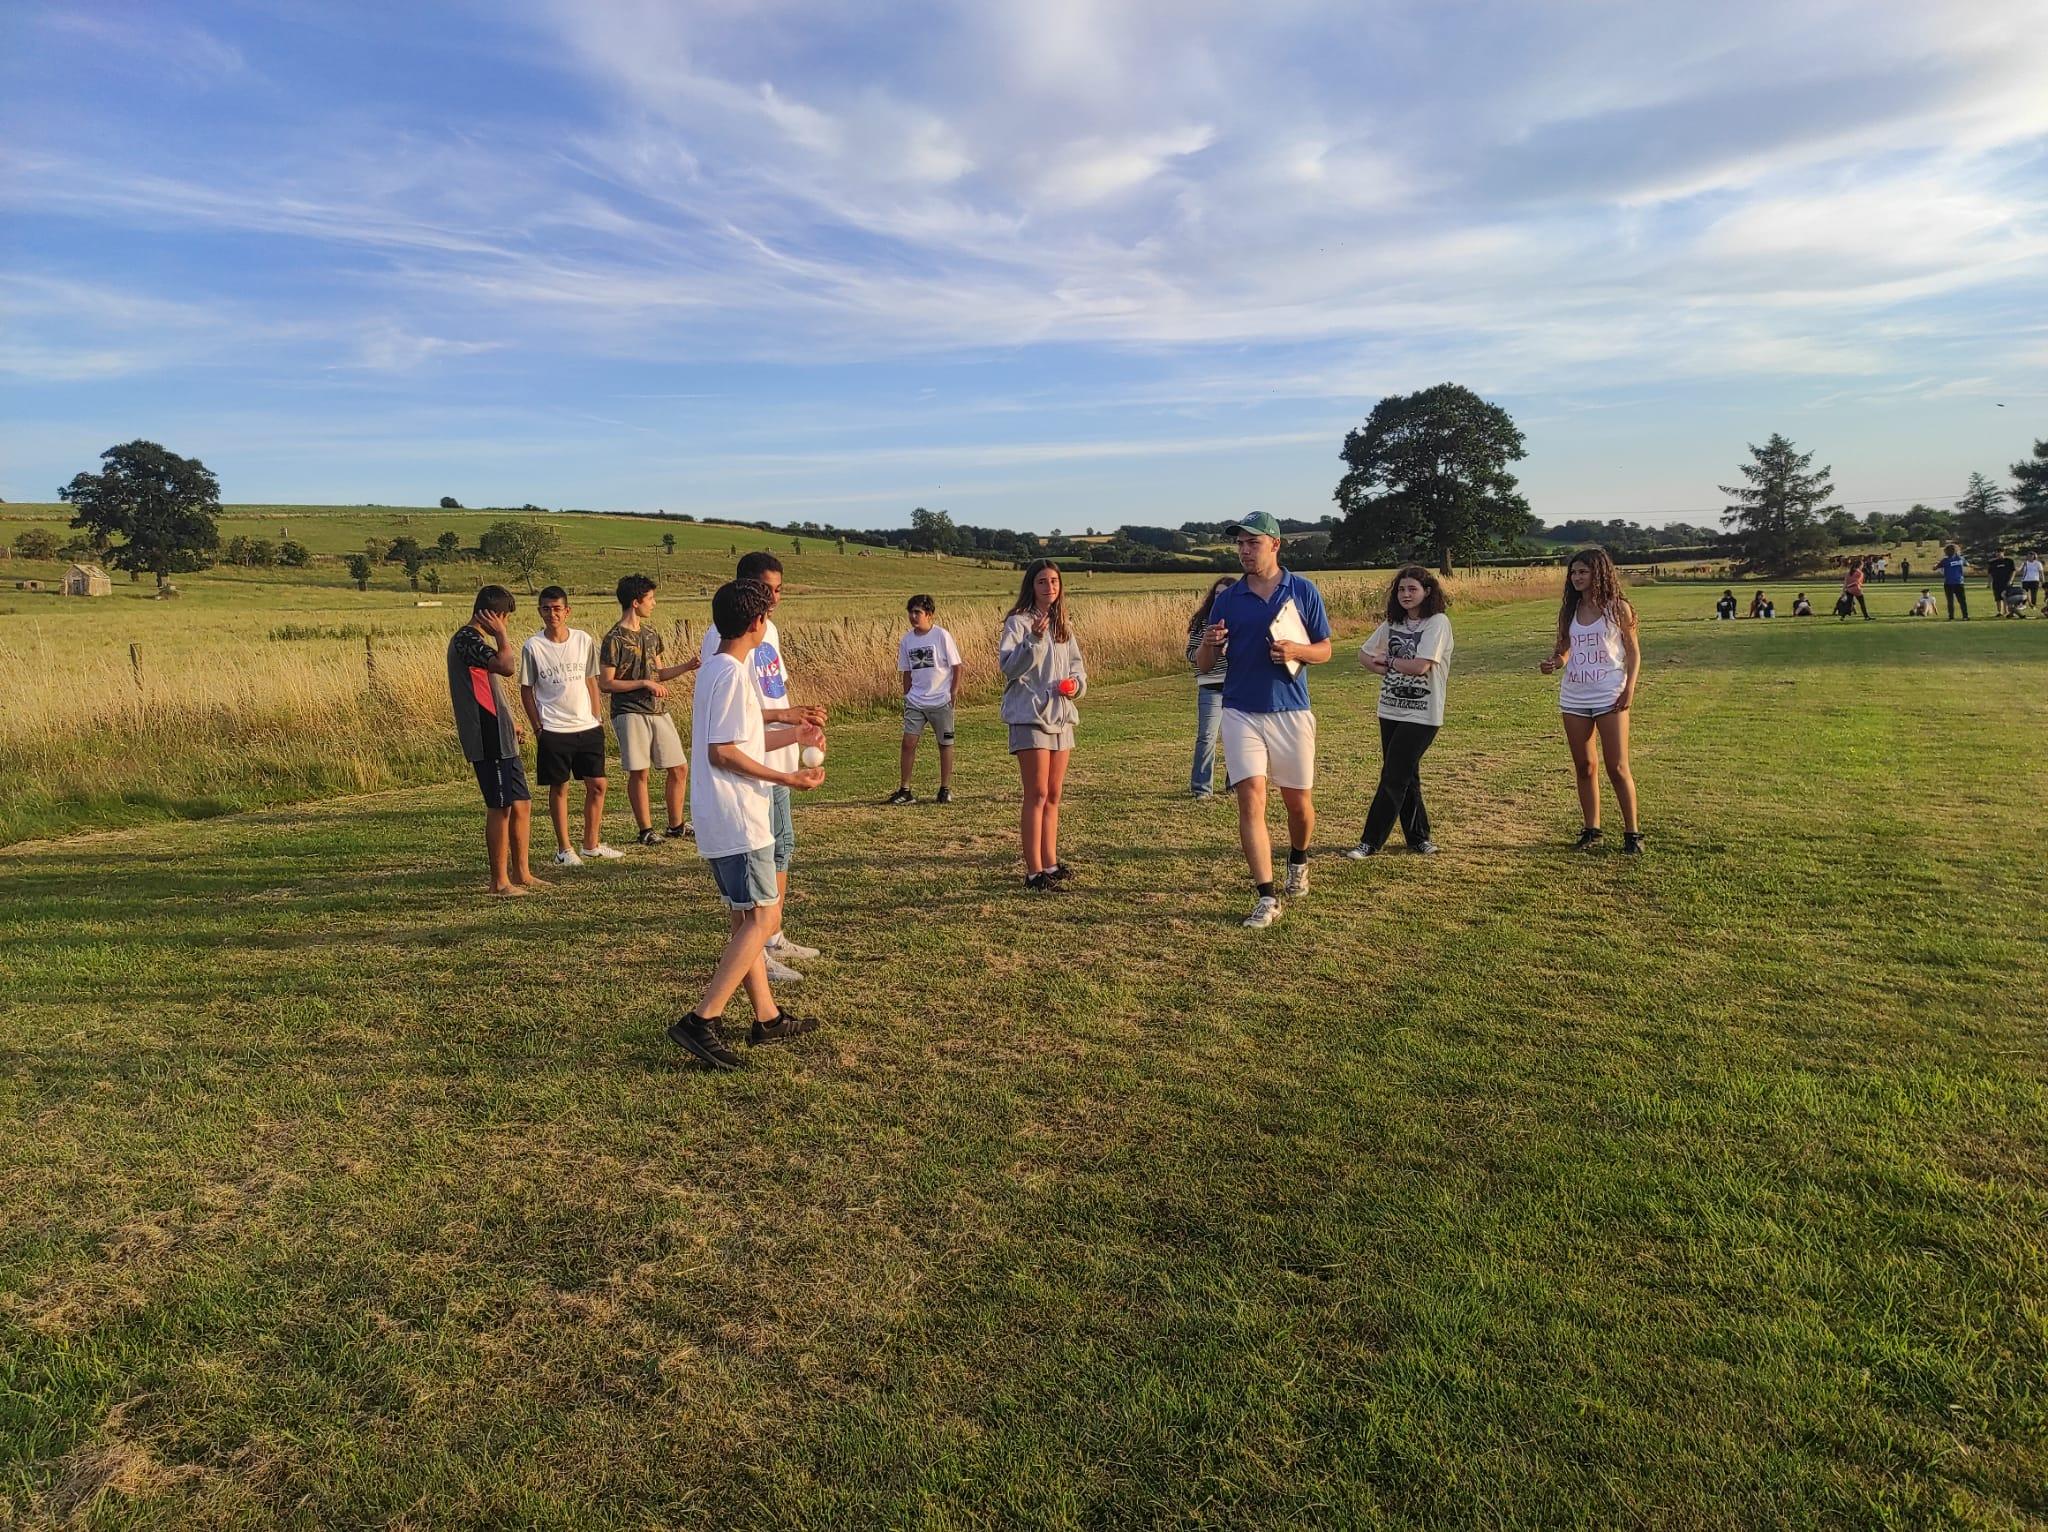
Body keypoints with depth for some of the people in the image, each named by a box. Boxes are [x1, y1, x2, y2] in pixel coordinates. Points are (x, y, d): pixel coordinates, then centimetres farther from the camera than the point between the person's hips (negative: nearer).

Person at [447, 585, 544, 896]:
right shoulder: (466, 639, -14)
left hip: (500, 738, 10)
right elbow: (507, 666, -29)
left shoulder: (479, 639, 19)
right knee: (500, 808, -4)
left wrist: (509, 721, 27)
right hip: (488, 741, -10)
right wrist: (502, 635, -14)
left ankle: (521, 874, 20)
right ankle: (499, 881, 4)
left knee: (522, 803, 13)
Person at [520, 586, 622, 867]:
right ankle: (564, 849, 15)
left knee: (597, 785, 5)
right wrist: (538, 728, -3)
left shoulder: (584, 640, 2)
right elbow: (526, 690, 1)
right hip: (554, 731, -3)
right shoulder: (532, 647, -5)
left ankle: (591, 844, 19)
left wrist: (597, 718, 8)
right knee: (559, 788, 4)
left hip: (588, 728, 3)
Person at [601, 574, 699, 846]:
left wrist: (688, 666, 5)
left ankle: (676, 824, 20)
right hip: (630, 713, -7)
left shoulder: (650, 634, 13)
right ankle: (646, 830, 11)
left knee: (679, 768, 7)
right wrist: (644, 683, -17)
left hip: (658, 711, 7)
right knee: (639, 773, -1)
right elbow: (605, 684, -12)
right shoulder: (615, 639, -10)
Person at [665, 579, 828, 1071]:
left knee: (747, 917, 15)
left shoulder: (716, 668, 14)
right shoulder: (734, 675, -17)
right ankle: (702, 1021, -9)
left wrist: (794, 735, 25)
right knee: (762, 917, -6)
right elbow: (722, 753, -21)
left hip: (721, 817, 10)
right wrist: (785, 778, -17)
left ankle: (766, 1017, 23)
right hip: (737, 817, -10)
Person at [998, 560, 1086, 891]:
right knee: (1037, 795, -8)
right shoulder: (1018, 622, -7)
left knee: (1053, 795, 12)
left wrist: (1076, 683, -1)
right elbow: (1008, 667, -18)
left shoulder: (1062, 625, 14)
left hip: (1061, 715, 8)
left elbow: (1076, 664, 20)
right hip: (1030, 716, -7)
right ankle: (1034, 872, -5)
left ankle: (1050, 864, 20)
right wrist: (1033, 641, -31)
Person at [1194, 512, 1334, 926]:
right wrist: (1208, 644, -16)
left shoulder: (1303, 591, 2)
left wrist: (1294, 650, -15)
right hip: (1241, 713, 0)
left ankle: (1298, 861, 41)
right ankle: (1267, 897, -8)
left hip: (1291, 712, 0)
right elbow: (1202, 664, 7)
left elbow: (1324, 650, 6)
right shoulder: (1227, 599, 5)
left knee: (1299, 802, 10)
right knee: (1251, 801, -10)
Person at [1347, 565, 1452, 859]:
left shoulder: (1437, 622, -11)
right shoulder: (1393, 624, 9)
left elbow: (1420, 666, -21)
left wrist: (1388, 660, -4)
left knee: (1393, 777, -7)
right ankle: (1418, 838, 25)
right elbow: (1364, 654, 16)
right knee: (1405, 776, 12)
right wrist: (1387, 669, -3)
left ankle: (1370, 842, -2)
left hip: (1422, 715, -7)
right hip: (1390, 710, 7)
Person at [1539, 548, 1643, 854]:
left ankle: (1631, 833, 7)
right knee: (1583, 767, 10)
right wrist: (1554, 663, -11)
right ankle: (1591, 831, 19)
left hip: (1609, 698, -4)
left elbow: (1633, 652, 0)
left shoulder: (1618, 608, -3)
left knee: (1617, 768, -3)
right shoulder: (1569, 610, 8)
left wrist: (1629, 689, -11)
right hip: (1573, 697, 4)